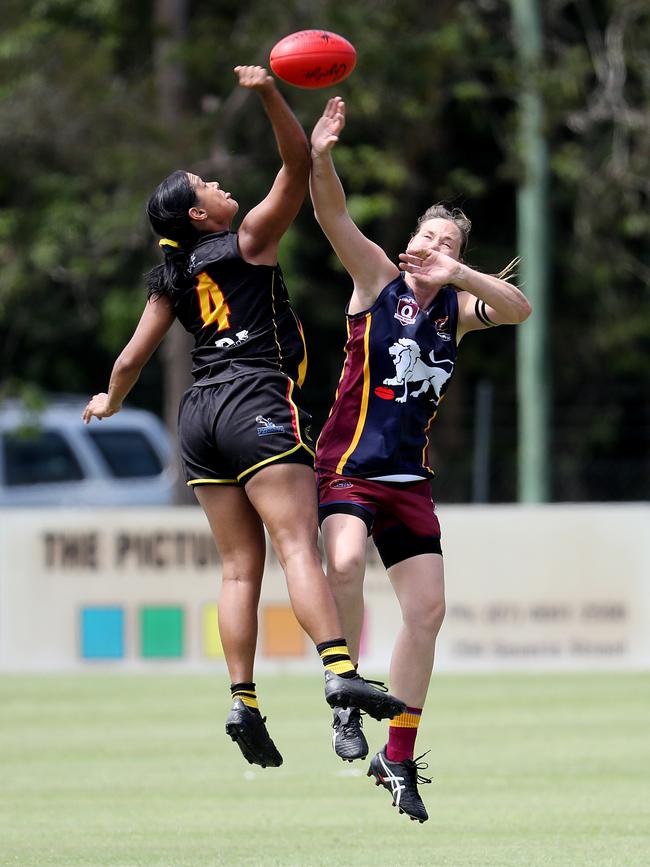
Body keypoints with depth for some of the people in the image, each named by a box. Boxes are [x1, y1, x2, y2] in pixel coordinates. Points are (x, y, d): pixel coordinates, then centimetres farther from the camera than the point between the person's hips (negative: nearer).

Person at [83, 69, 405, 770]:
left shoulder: (170, 283, 15)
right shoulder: (250, 241, 0)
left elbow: (130, 360, 18)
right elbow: (298, 165, -4)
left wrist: (109, 402, 38)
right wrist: (271, 96, -14)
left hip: (200, 417, 6)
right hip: (258, 404, -6)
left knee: (240, 566, 5)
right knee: (298, 547, -17)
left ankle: (243, 701, -5)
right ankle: (340, 672, -32)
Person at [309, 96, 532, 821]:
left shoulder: (457, 310, 9)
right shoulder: (378, 278, 0)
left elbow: (518, 309, -8)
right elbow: (334, 219, -15)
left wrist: (456, 273, -22)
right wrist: (319, 159, -32)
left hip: (410, 477, 5)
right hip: (349, 463, -5)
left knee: (427, 609, 2)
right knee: (345, 562, -33)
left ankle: (399, 759, 13)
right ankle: (346, 699, -15)